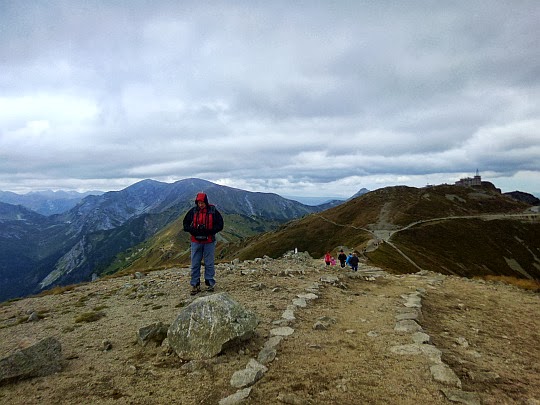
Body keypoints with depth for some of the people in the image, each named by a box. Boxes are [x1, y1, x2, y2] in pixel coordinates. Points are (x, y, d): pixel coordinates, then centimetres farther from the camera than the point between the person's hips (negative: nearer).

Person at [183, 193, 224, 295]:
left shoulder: (213, 211, -5)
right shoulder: (193, 211, 1)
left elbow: (220, 225, -4)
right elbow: (185, 224, 6)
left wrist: (208, 231, -18)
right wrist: (194, 231, -13)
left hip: (209, 242, -2)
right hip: (196, 241, 2)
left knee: (209, 263, 6)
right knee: (195, 264, 5)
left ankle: (210, 283, 18)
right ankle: (195, 285, 15)